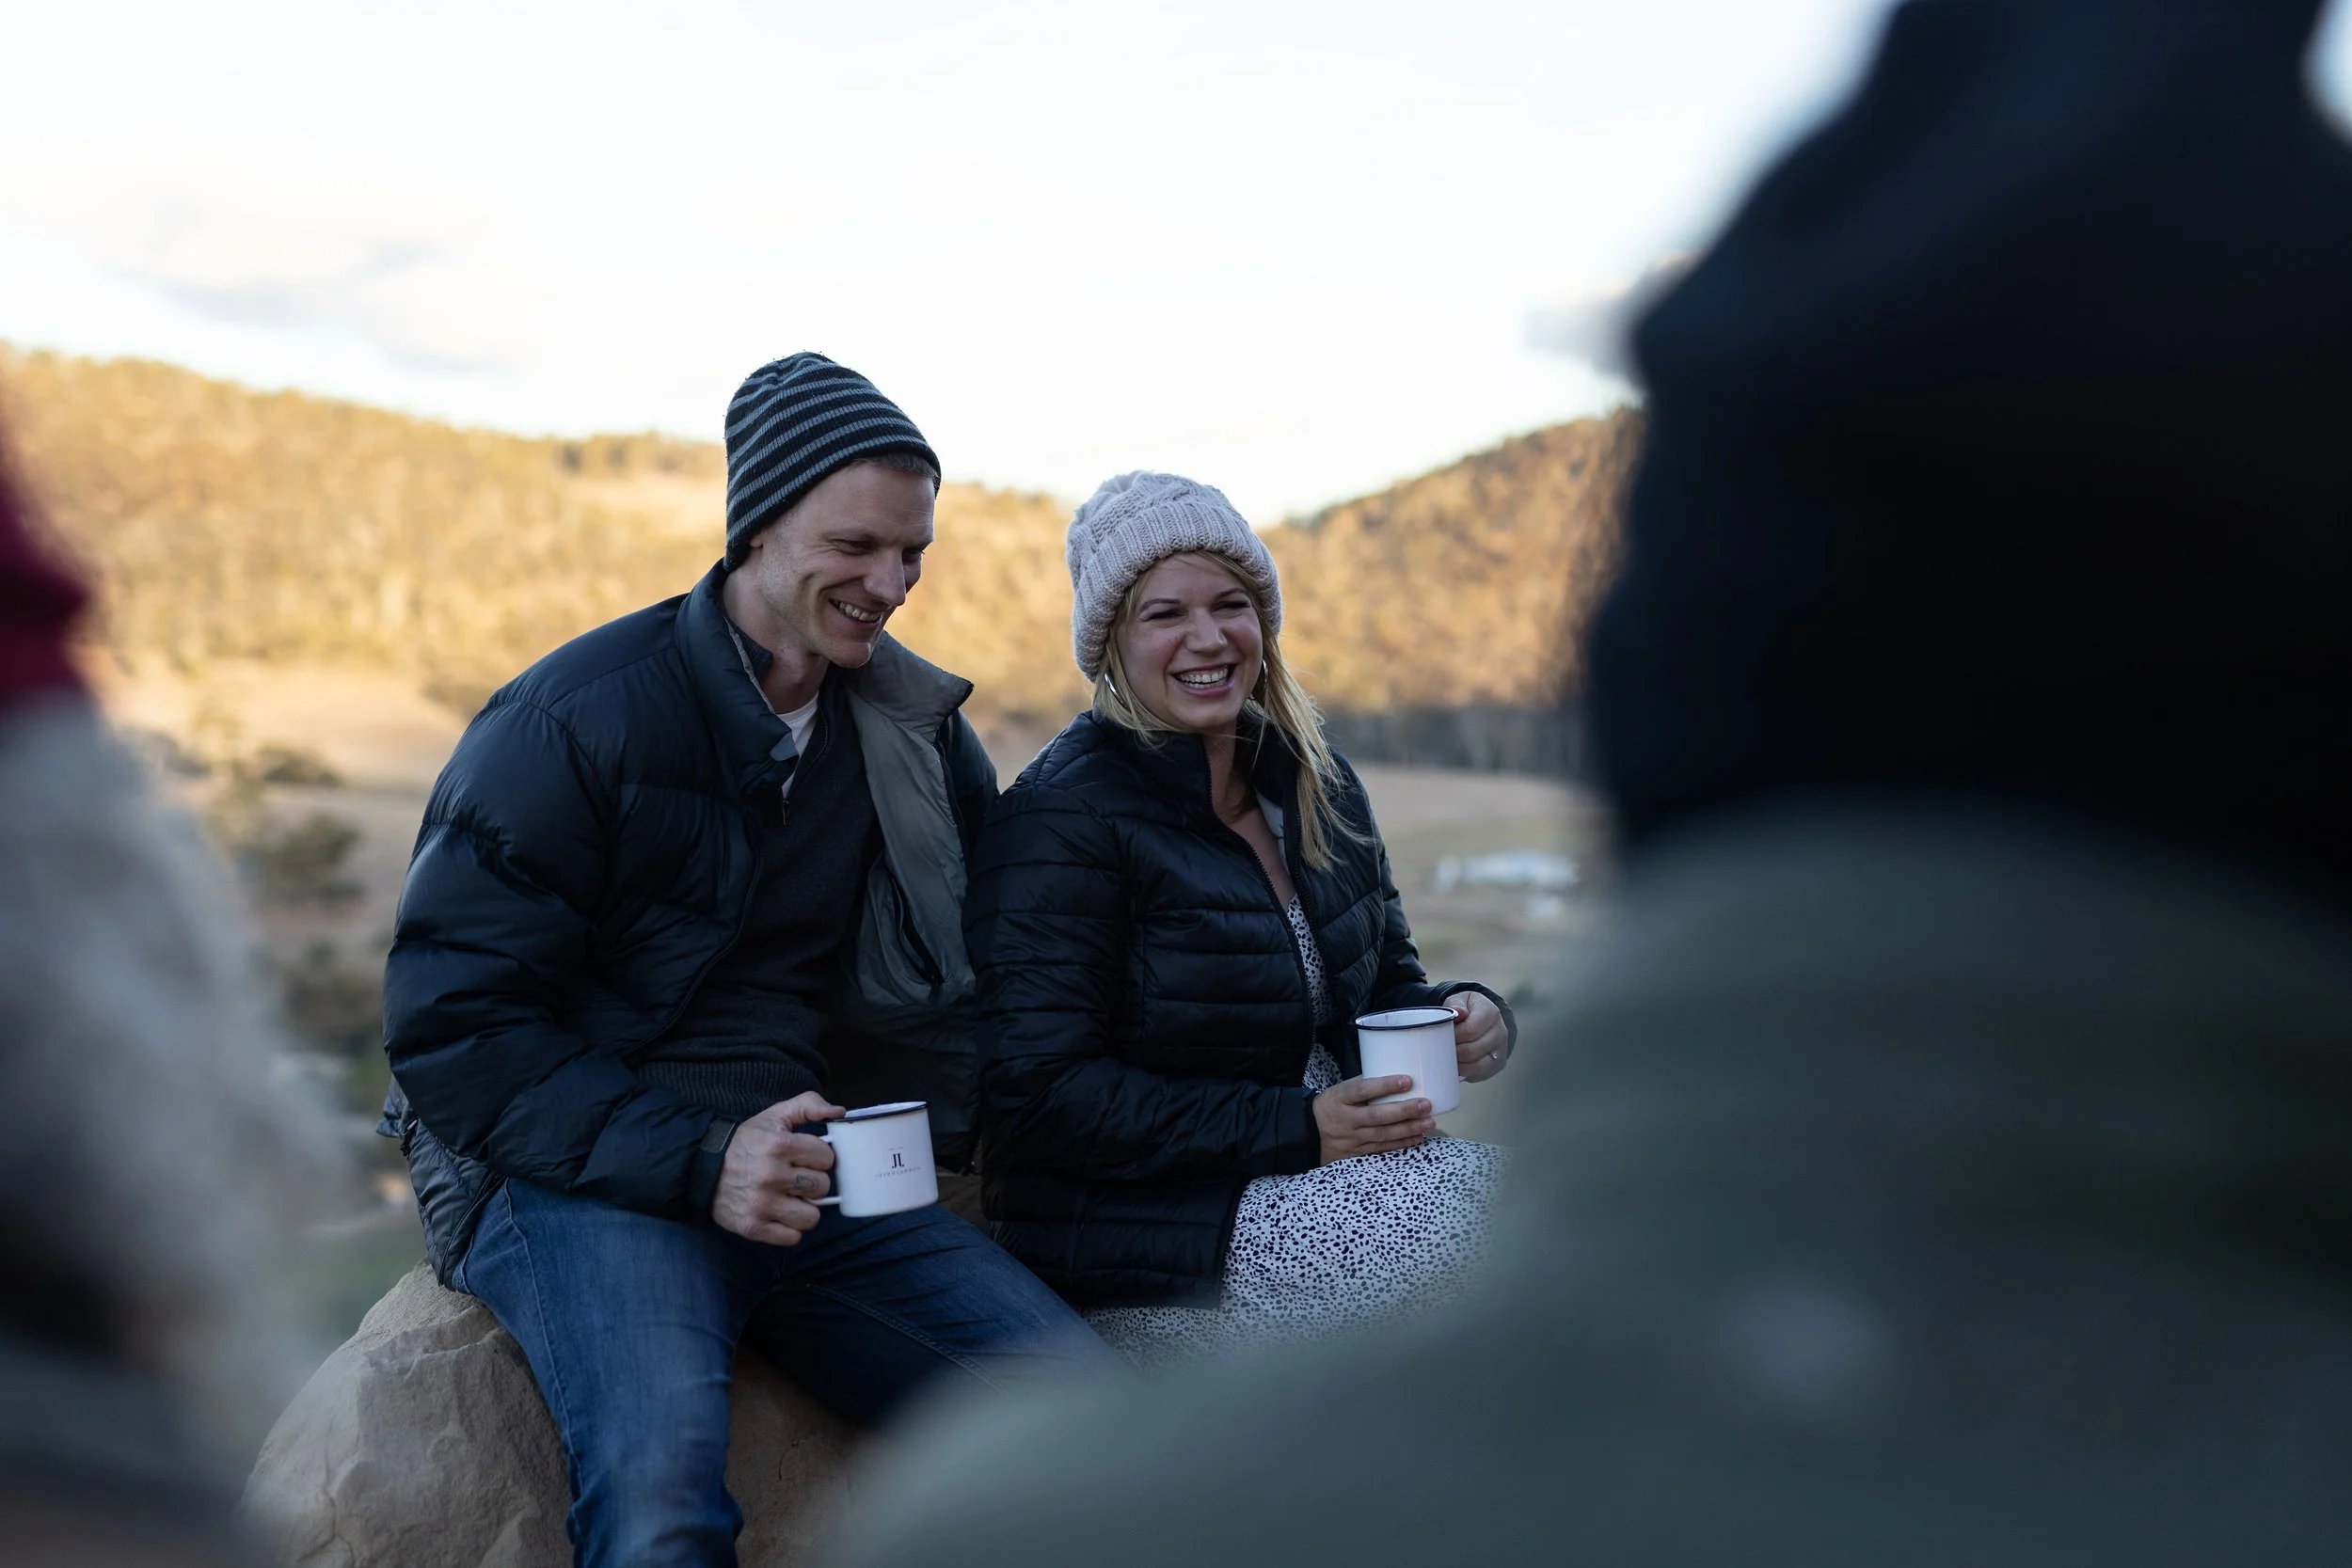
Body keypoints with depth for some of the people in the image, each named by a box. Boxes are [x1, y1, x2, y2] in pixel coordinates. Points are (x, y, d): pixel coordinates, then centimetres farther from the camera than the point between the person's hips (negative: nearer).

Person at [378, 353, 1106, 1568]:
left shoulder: (920, 731, 10)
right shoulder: (576, 716, -8)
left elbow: (975, 977, 23)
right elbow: (449, 1023, -11)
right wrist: (696, 1162, -21)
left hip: (814, 1170, 5)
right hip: (575, 1175, -5)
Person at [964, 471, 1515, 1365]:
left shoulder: (1317, 783, 10)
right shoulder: (1061, 821, -13)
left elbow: (1385, 984, 20)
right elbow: (1042, 1098, -18)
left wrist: (1462, 1016, -6)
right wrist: (1296, 1128, -22)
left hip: (1320, 1182, 8)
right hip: (1143, 1242, -7)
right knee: (1500, 1225, -24)